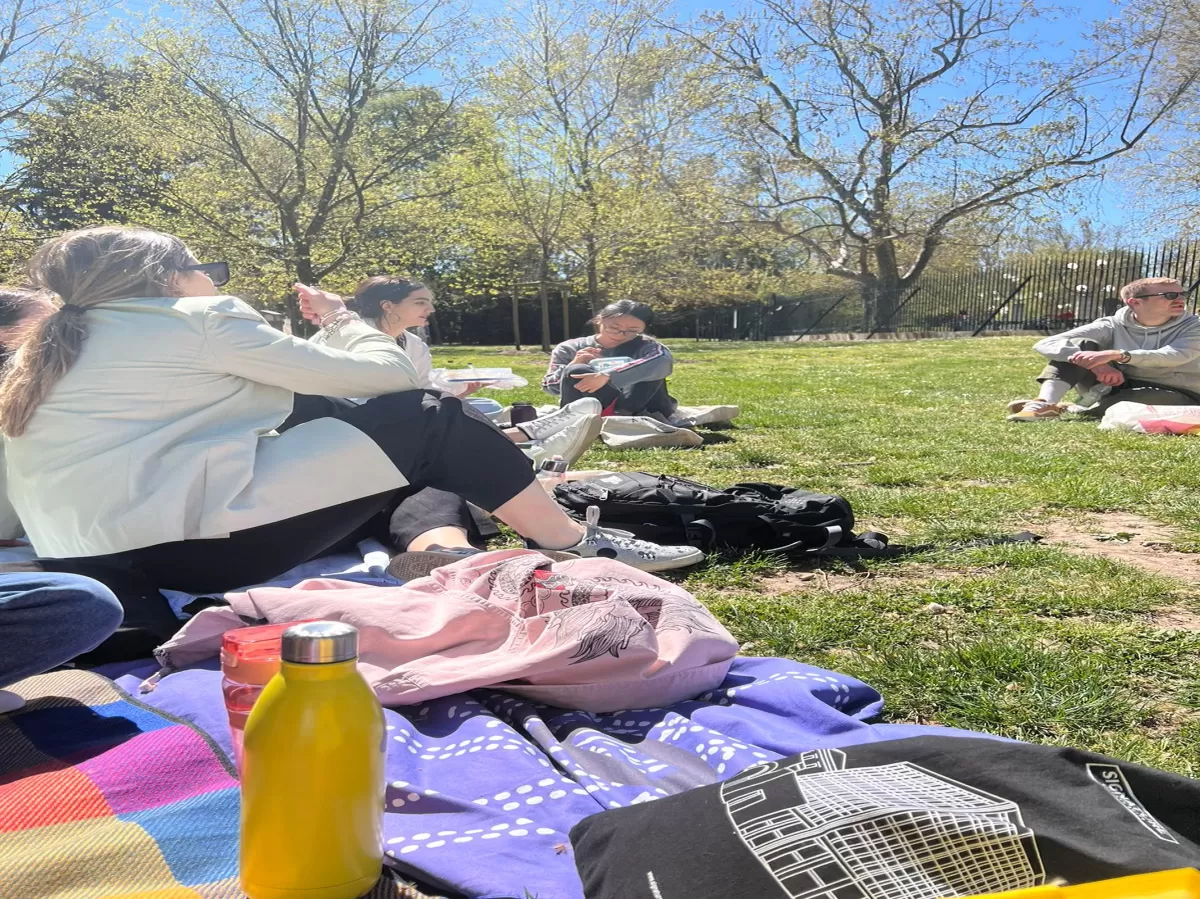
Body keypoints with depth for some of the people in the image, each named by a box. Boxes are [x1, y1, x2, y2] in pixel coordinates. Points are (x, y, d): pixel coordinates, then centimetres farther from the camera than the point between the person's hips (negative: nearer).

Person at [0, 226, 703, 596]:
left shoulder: (57, 350, 18)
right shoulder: (197, 320, -5)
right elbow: (389, 374, -3)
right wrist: (348, 321, 17)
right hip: (190, 549, -9)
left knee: (322, 414, 19)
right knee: (426, 419, -2)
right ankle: (579, 544, 8)